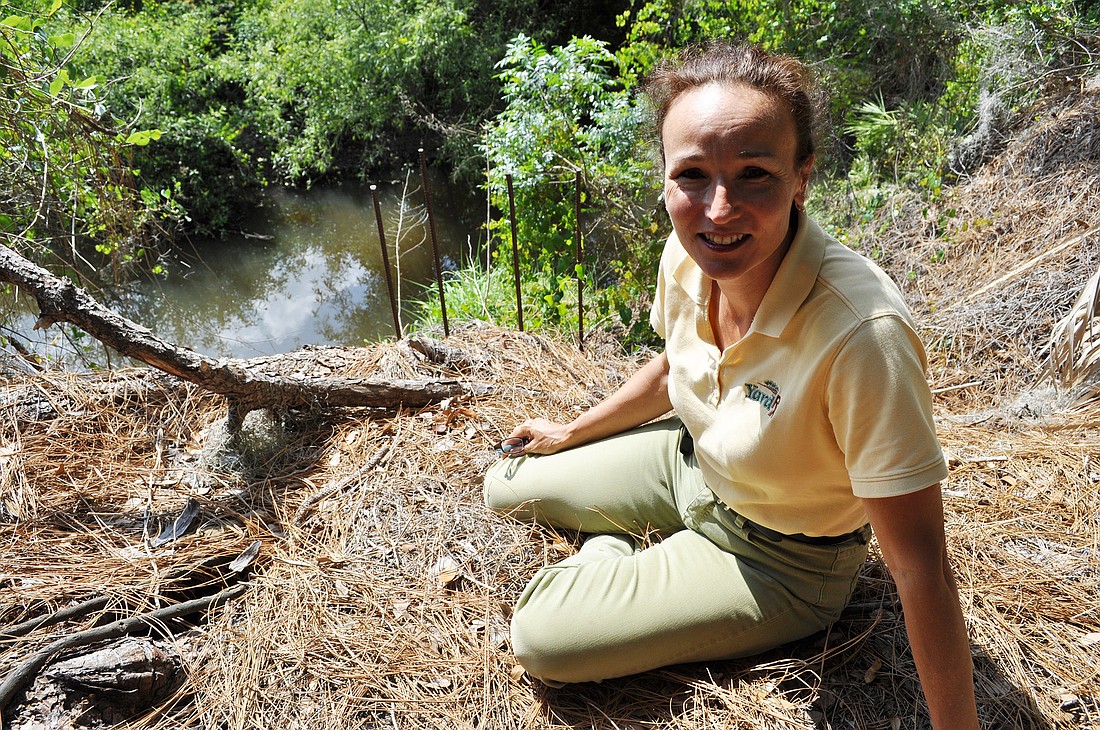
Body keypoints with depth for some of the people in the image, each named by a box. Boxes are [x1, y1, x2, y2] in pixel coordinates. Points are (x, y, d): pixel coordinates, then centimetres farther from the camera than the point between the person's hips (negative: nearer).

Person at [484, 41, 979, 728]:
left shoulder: (862, 332, -38)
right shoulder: (688, 254, -17)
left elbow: (921, 563, -29)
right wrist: (572, 432, 15)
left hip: (779, 561, -5)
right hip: (689, 461, 6)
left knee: (541, 637, -12)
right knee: (506, 487, 10)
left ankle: (623, 550, 14)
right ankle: (633, 547, 22)